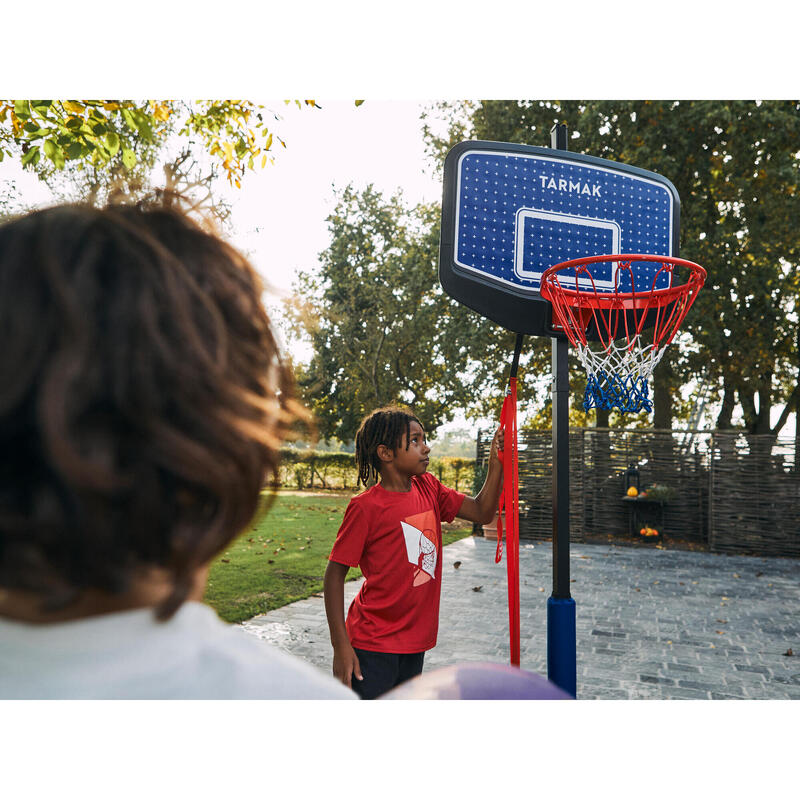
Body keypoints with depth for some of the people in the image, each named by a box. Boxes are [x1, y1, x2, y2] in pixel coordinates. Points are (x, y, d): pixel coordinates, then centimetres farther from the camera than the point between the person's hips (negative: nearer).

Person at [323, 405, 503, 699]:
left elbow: (482, 512, 4)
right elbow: (334, 575, -13)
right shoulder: (366, 507, -16)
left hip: (415, 641, 7)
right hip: (374, 646, -7)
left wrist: (496, 463, -9)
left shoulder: (428, 488, 3)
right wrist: (340, 645, -15)